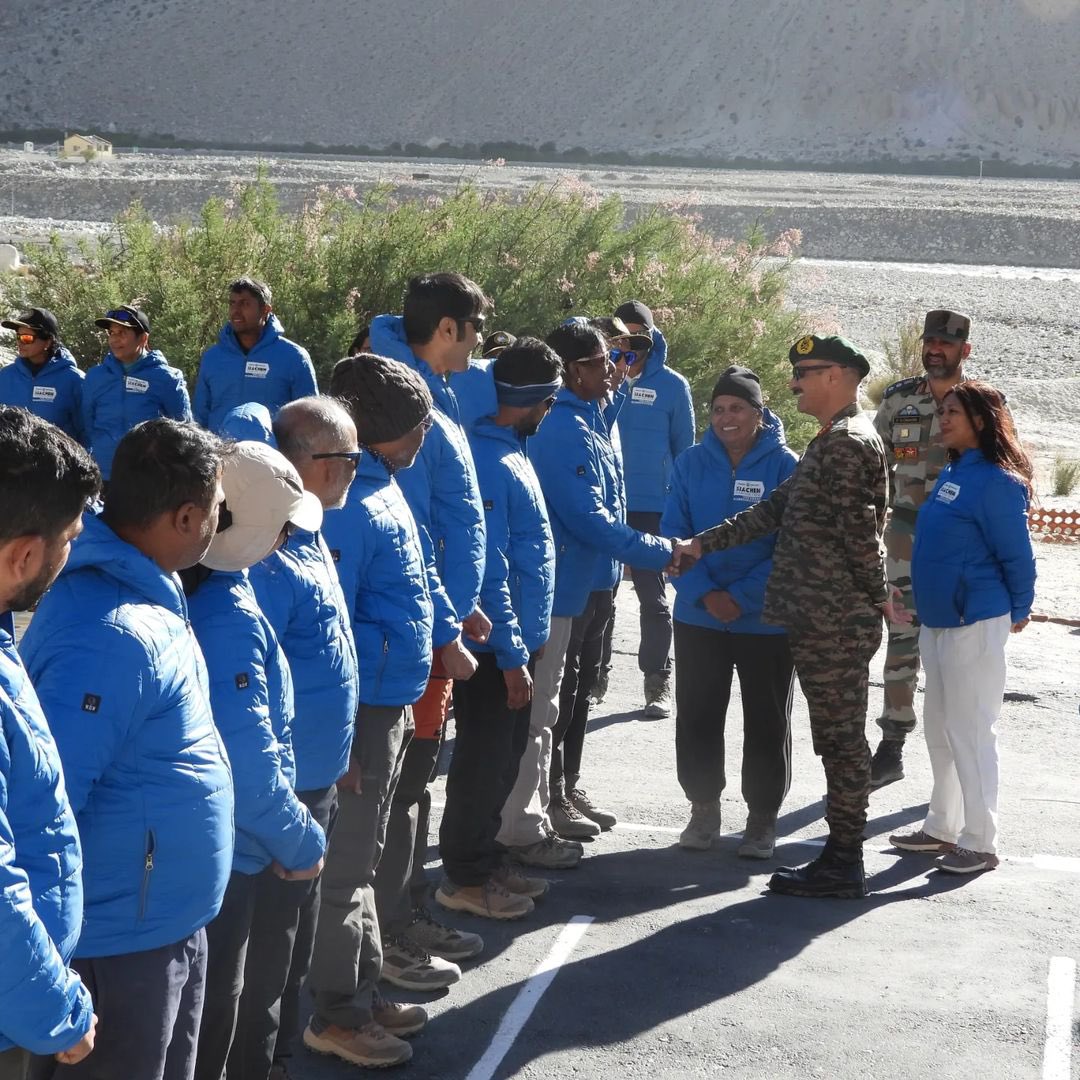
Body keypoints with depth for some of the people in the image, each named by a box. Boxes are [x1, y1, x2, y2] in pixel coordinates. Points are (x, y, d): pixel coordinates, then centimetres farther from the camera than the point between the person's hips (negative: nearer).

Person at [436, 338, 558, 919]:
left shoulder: (510, 451, 9)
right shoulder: (490, 462, -22)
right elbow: (490, 569, -23)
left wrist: (527, 641, 17)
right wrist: (511, 654, -20)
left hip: (516, 638, 9)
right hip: (495, 647, -9)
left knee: (502, 757, 18)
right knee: (483, 760, 3)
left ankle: (487, 860, 31)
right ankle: (465, 877, 16)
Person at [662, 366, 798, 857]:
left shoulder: (785, 467, -8)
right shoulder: (691, 463, 0)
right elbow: (674, 534, -2)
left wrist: (742, 597, -17)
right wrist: (706, 593, -15)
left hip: (767, 620, -2)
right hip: (699, 617, 3)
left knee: (766, 723, 7)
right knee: (697, 718, 10)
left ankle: (763, 816, 21)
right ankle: (703, 807, 26)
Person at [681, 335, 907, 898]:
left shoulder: (847, 443, -14)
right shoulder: (834, 441, 19)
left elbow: (859, 531, -18)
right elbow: (777, 508, 20)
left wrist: (878, 596, -7)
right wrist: (705, 543, 16)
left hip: (835, 623, -10)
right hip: (821, 620, 10)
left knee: (840, 739, -4)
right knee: (839, 739, 12)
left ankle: (843, 865, 2)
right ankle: (840, 856, 18)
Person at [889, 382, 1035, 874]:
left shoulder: (996, 482, -16)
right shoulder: (951, 473, 11)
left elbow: (1017, 555, -13)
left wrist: (1017, 612, -3)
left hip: (976, 624, -9)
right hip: (937, 620, 9)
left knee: (970, 732, -4)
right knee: (940, 728, 16)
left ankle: (980, 842, 4)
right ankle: (942, 827, 28)